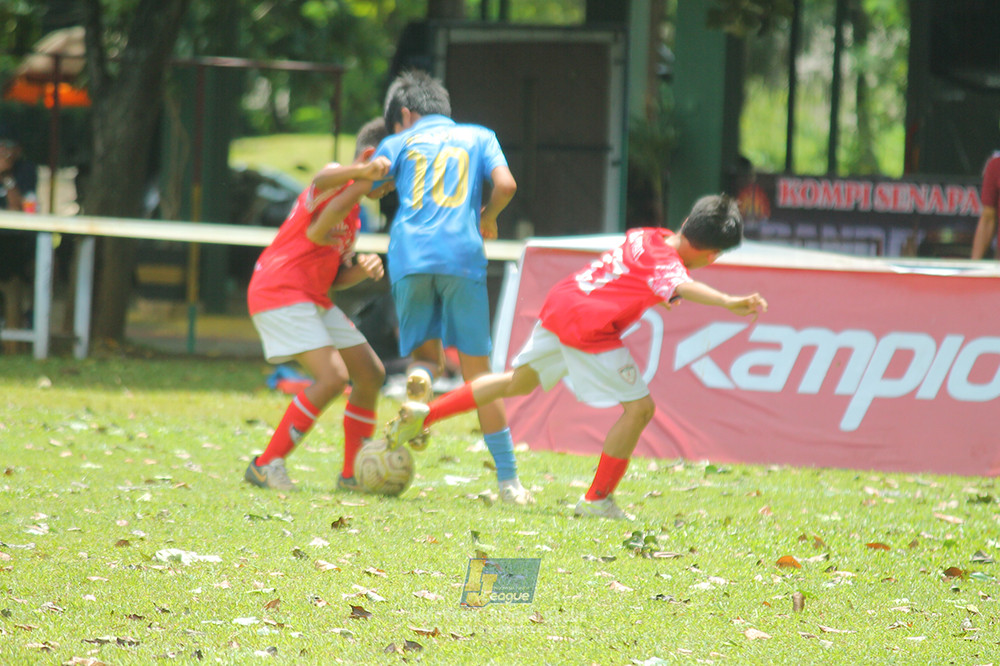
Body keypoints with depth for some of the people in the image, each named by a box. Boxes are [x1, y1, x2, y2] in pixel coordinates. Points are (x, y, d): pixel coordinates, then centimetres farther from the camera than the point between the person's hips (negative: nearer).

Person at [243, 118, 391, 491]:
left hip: (313, 300, 10)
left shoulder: (355, 207, 20)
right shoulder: (336, 179, -7)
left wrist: (361, 269, -3)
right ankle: (266, 466, -13)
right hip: (279, 293, -10)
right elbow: (325, 178, -35)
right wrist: (365, 174, -53)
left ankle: (352, 474, 17)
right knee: (333, 376, -21)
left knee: (371, 374, 10)